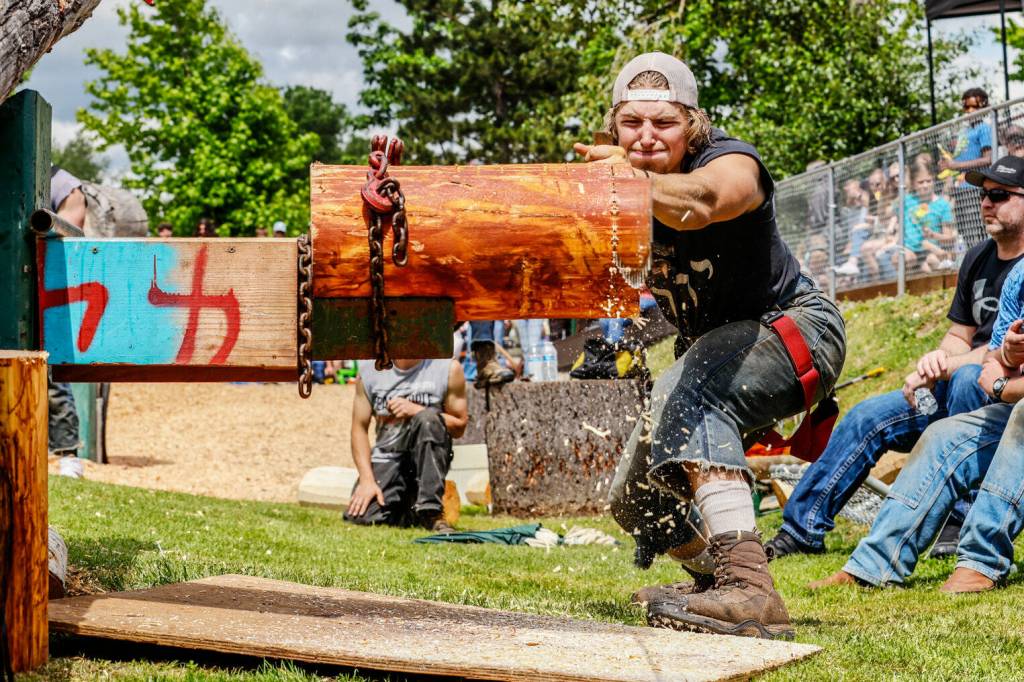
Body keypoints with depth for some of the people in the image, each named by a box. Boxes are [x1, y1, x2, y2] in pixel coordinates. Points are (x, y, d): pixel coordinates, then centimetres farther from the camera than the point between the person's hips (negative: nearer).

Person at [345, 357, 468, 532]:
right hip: (385, 458, 1)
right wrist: (366, 479, -10)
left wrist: (417, 410, -16)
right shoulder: (368, 368, 2)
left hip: (426, 458, -1)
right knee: (360, 516, -23)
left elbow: (459, 426, 0)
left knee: (428, 417, -33)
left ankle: (431, 513, -25)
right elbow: (360, 428, 1)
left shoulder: (449, 368, -3)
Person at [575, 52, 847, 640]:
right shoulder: (612, 180, -8)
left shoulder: (732, 164, -27)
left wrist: (637, 180, -73)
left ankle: (747, 587, -50)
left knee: (697, 383, -39)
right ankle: (716, 573, 42)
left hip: (796, 327, -8)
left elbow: (698, 202, -53)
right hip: (711, 350, 8)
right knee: (638, 500, 12)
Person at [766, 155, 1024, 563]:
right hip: (955, 396, 8)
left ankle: (963, 522, -32)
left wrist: (946, 367, -19)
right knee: (869, 417, -5)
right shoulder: (978, 258, 13)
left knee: (969, 378, -38)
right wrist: (938, 358, -6)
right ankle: (802, 528, 2)